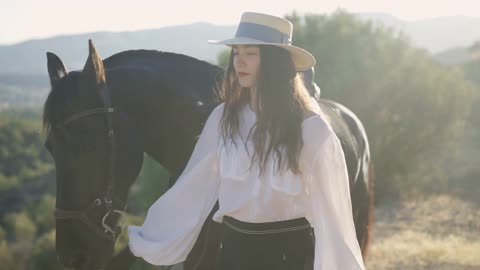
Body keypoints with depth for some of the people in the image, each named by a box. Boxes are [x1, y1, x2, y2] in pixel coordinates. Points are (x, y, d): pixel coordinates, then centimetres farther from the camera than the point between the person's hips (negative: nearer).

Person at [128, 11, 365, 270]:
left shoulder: (311, 127, -11)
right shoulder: (223, 119, 1)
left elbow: (329, 207, -9)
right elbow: (192, 189, 5)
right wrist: (144, 241, 3)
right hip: (234, 248, 4)